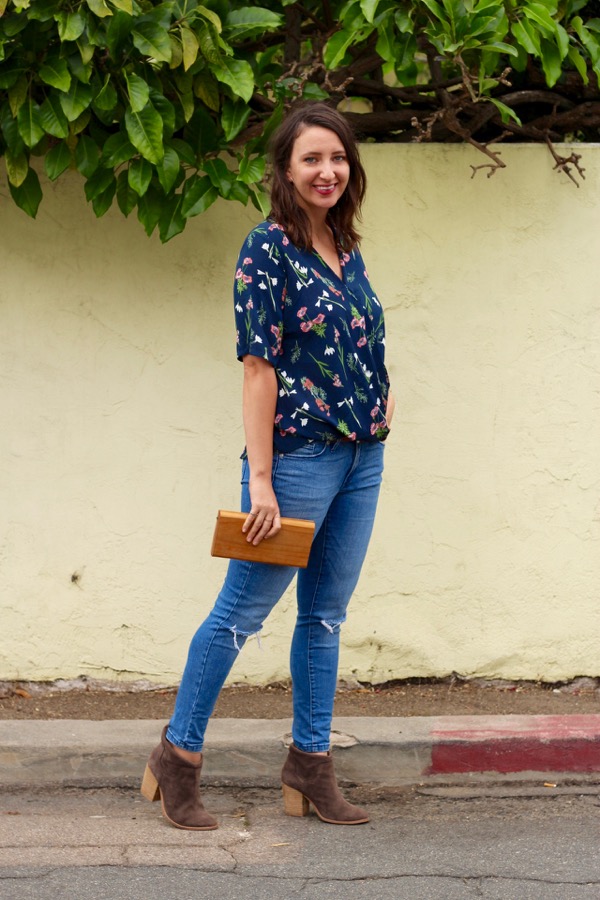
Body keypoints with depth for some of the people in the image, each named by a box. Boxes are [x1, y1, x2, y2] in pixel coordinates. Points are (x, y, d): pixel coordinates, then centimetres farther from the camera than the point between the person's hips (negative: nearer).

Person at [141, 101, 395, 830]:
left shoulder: (346, 250, 12)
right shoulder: (268, 249, -11)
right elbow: (259, 366, -16)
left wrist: (379, 397, 6)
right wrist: (260, 480, -19)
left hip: (362, 455, 8)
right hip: (299, 454, -8)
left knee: (325, 614, 12)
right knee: (241, 611, 0)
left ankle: (310, 767, 21)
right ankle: (177, 757, 13)